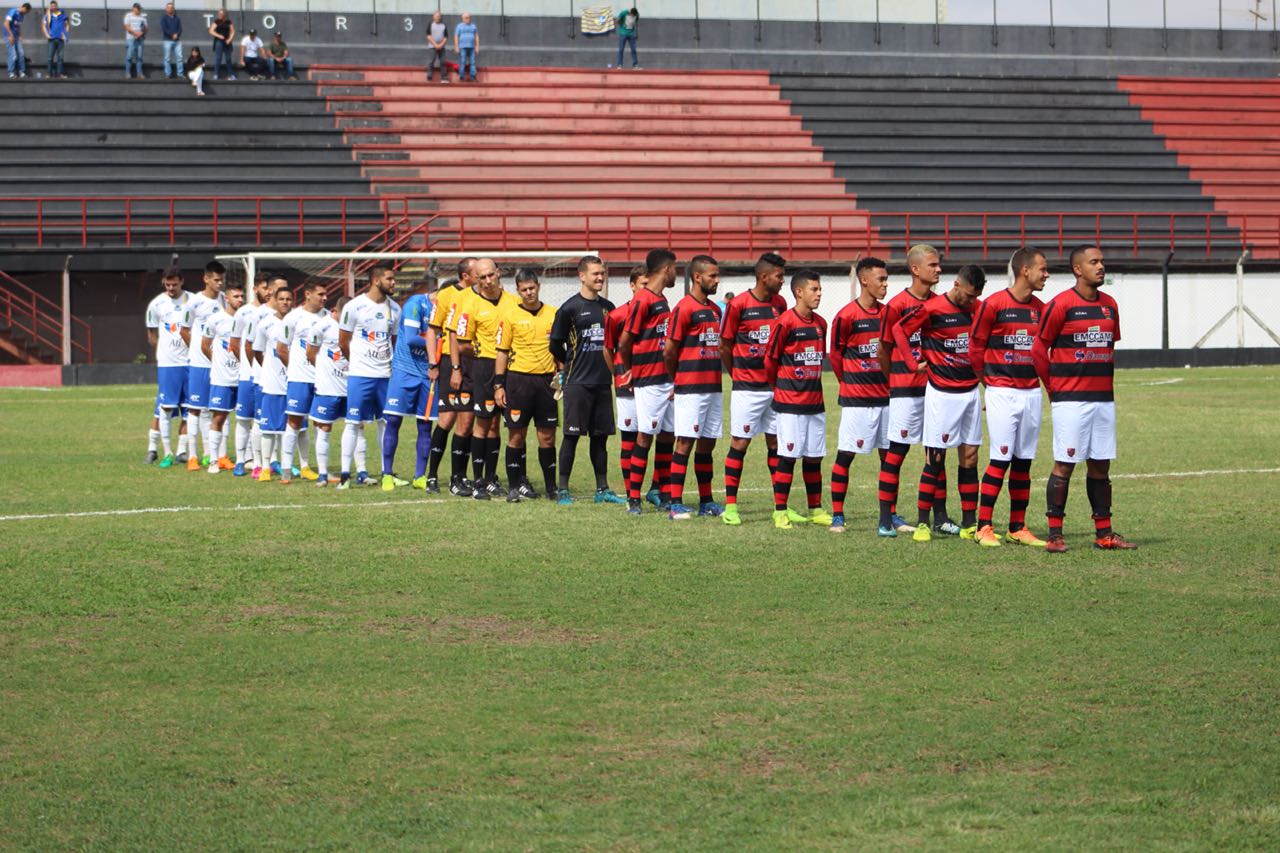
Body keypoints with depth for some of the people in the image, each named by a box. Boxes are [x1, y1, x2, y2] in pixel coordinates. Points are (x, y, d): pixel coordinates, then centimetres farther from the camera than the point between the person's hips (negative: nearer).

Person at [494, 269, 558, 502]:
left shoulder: (553, 314, 8)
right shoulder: (511, 316, 1)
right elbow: (502, 352, 3)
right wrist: (499, 385, -2)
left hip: (546, 379, 2)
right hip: (518, 379, -2)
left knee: (547, 436, 4)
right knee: (516, 435, 1)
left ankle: (552, 486, 11)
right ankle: (515, 486, 7)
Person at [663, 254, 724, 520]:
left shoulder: (715, 309, 15)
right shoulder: (684, 308, -10)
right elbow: (669, 351, -8)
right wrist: (679, 379, 6)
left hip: (714, 386, 7)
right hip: (691, 388, -7)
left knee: (707, 443, 10)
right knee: (685, 443, -7)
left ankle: (706, 502, 16)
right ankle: (675, 504, -6)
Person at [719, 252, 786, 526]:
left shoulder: (780, 304, 8)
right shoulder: (738, 304, -9)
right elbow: (724, 346, -1)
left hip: (775, 385, 5)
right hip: (747, 388, -5)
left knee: (776, 442, 7)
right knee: (739, 443, -4)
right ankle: (730, 506, 0)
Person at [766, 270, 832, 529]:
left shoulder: (820, 323, 9)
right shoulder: (786, 322, -12)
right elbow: (770, 360, -5)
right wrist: (782, 385, 8)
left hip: (815, 402, 6)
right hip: (790, 404, -6)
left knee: (814, 457, 10)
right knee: (788, 456, -5)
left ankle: (816, 510, 19)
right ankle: (780, 512, 0)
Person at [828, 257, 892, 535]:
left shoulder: (887, 313, 8)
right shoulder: (847, 316, -9)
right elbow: (835, 355, 0)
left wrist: (888, 382, 10)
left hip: (884, 395, 6)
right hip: (856, 400, -6)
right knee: (845, 455, -3)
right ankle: (837, 516, 3)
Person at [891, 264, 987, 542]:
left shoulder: (977, 309, 5)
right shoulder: (932, 309, -11)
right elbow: (899, 330, -5)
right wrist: (914, 364, -6)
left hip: (971, 391, 5)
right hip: (942, 392, -5)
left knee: (970, 457, 6)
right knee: (935, 459, -4)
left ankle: (970, 524, 10)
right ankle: (923, 522, 1)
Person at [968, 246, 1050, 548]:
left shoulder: (1040, 308, 8)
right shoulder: (994, 305, -9)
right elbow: (976, 347, -1)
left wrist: (1036, 378, 13)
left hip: (1031, 393, 6)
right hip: (1002, 394, -6)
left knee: (1023, 461, 7)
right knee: (1000, 460, -9)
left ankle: (1018, 528, 12)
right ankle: (984, 527, -4)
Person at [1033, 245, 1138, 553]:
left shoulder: (1110, 305, 11)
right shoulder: (1061, 304, -8)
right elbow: (1039, 350, -2)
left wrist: (1104, 383, 16)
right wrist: (1055, 388, 5)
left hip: (1104, 398, 6)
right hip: (1070, 399, -6)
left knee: (1100, 465, 8)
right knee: (1064, 464, -5)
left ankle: (1104, 534, 12)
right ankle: (1054, 534, -1)